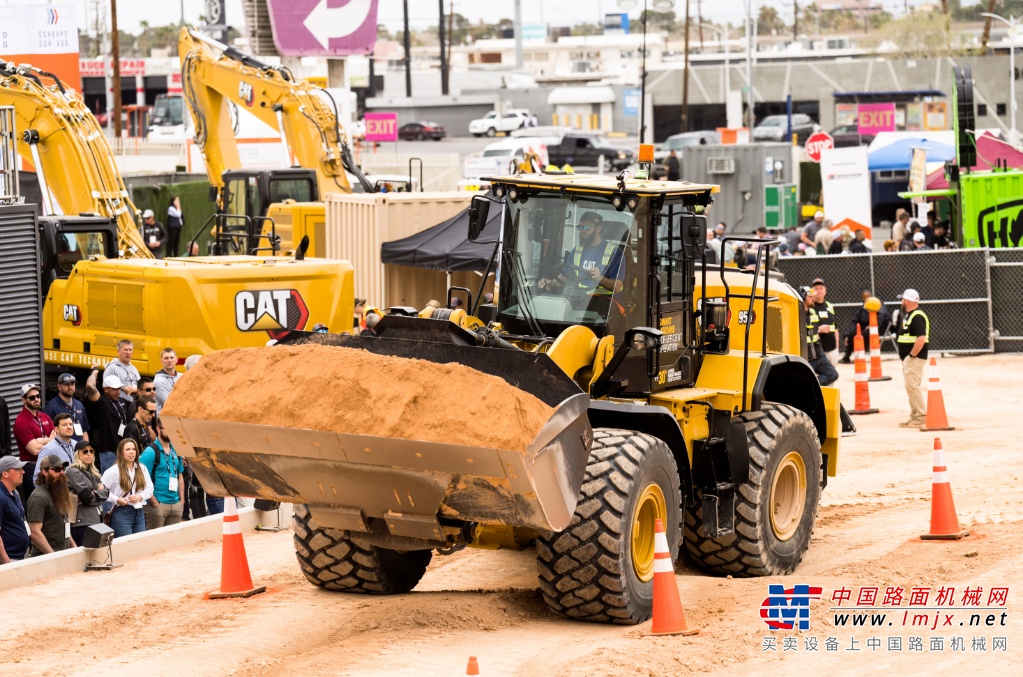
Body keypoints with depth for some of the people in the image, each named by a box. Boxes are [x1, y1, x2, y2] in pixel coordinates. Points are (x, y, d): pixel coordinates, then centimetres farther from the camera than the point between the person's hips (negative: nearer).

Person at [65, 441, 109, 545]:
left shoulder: (93, 473, 19)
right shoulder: (74, 472, -8)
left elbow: (105, 493, 11)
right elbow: (87, 496, -14)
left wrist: (93, 494, -7)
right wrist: (98, 491, 4)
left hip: (94, 519, 8)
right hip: (81, 521, -8)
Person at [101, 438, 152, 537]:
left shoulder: (142, 469, 10)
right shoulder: (114, 470, -7)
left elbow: (149, 488, 12)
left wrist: (140, 497, -6)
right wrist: (117, 500, -17)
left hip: (139, 513, 5)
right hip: (122, 513, -5)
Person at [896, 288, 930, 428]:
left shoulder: (917, 316, -16)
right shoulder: (907, 315, 16)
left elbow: (921, 338, -26)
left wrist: (912, 355, -22)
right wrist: (906, 357, 15)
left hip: (914, 358, -11)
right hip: (907, 358, 11)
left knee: (913, 386, -12)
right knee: (911, 386, 14)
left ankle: (922, 417, -10)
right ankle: (914, 417, 20)